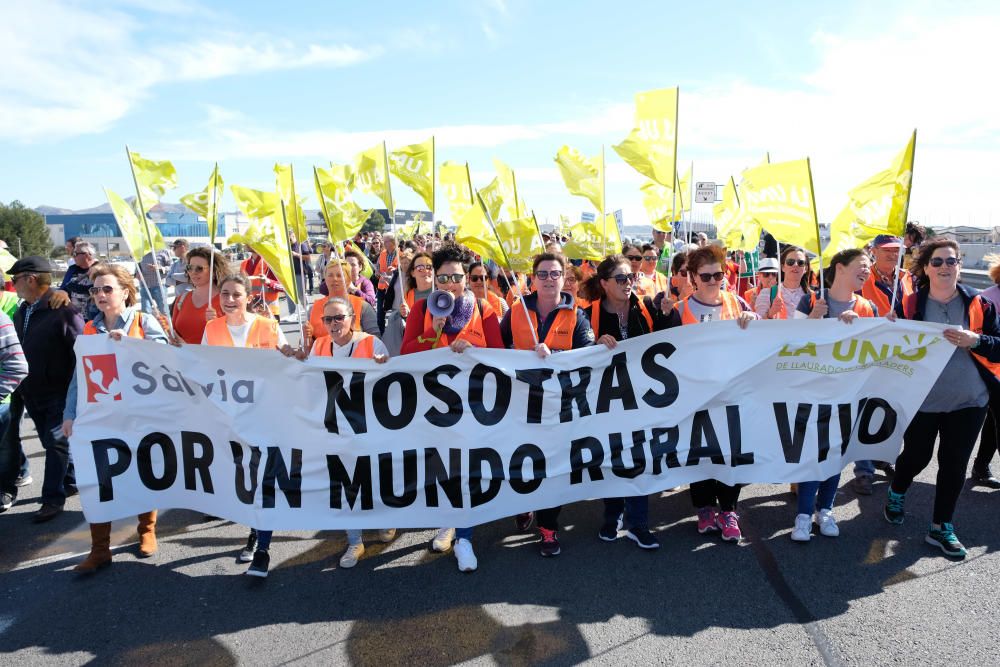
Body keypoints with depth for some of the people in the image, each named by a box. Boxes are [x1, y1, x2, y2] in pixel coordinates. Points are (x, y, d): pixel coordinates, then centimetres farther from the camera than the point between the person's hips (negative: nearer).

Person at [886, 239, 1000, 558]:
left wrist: (974, 340, -20)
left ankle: (941, 527, 24)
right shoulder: (911, 304, -5)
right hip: (921, 399, -1)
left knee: (954, 464, 8)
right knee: (916, 456, 11)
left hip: (968, 401, 2)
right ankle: (896, 494, 43)